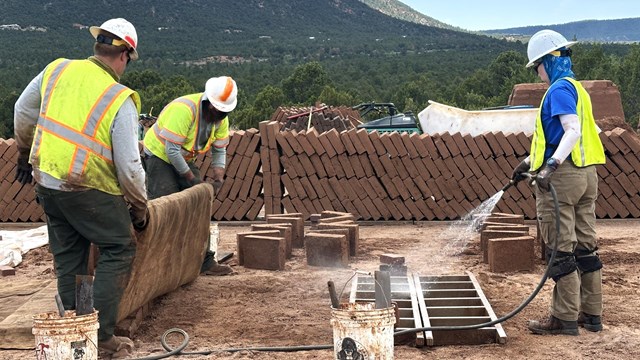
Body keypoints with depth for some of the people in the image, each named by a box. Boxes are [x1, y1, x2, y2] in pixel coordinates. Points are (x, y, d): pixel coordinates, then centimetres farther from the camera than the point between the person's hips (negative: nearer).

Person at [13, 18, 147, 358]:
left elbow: (23, 111, 14)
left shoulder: (57, 69, 0)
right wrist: (140, 207, 1)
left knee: (68, 258, 17)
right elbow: (128, 165, -14)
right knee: (119, 250, 7)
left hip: (45, 180, 6)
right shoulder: (120, 100, -15)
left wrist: (25, 153, 30)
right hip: (89, 190, -6)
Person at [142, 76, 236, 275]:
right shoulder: (184, 109, -31)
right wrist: (191, 178, -24)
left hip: (184, 159, 8)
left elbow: (219, 150, 3)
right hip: (159, 154, -8)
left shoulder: (221, 118, -6)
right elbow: (171, 149, -31)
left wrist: (218, 179, -12)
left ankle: (205, 261, 9)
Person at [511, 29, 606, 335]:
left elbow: (573, 131, -25)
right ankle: (591, 315, 18)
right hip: (587, 174, 9)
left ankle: (565, 318, 1)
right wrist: (528, 162, 30)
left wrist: (551, 164, -33)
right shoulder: (577, 88, 20)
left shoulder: (559, 89, -10)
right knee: (585, 247, 11)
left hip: (561, 176, -9)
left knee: (560, 250, -4)